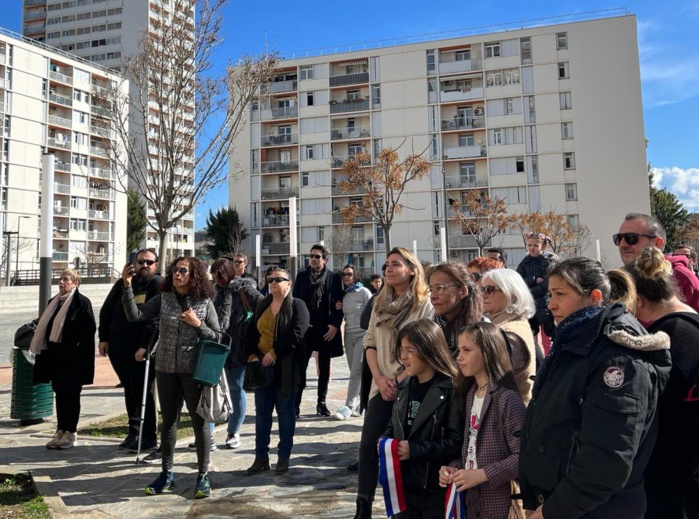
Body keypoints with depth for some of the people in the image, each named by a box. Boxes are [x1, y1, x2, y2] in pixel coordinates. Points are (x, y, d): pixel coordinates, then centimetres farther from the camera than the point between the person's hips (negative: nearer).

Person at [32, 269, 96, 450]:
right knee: (59, 393, 12)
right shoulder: (53, 302, 14)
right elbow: (45, 328, 17)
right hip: (55, 354, 7)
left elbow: (88, 331, -13)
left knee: (70, 394, 1)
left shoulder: (82, 302, -9)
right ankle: (61, 431, 21)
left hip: (72, 357, -7)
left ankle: (70, 433, 10)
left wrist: (78, 352, -18)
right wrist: (43, 351, 9)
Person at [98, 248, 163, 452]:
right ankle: (133, 433, 26)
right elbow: (106, 311, 16)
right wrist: (104, 338, 8)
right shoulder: (123, 284, 11)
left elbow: (157, 319, -16)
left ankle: (149, 437, 8)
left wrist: (145, 346, -21)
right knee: (130, 391, 14)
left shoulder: (160, 286, -8)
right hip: (119, 349, 6)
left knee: (141, 391, -4)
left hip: (143, 351, -6)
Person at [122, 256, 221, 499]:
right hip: (166, 369, 3)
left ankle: (203, 475, 17)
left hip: (194, 369, -2)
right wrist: (127, 286, -17)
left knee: (199, 422, 4)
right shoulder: (163, 298, 2)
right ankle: (167, 474, 28)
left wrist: (198, 324, -17)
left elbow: (217, 337, -2)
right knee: (168, 421, 14)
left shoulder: (204, 302, -4)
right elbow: (135, 315, -9)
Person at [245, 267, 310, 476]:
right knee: (261, 412, 9)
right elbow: (251, 333, 12)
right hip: (262, 366, 5)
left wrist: (274, 352, -20)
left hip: (285, 368, -5)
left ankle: (284, 456, 17)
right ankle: (261, 456, 20)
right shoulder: (262, 306, 13)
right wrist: (252, 355, -4)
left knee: (285, 412, 6)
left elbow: (296, 334, -18)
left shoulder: (297, 305, -5)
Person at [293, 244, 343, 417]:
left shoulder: (334, 278, 1)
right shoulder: (302, 276, 6)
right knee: (300, 366, -2)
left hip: (326, 328, 0)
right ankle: (296, 403, 3)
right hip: (305, 327, 1)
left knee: (324, 367, 8)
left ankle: (321, 403, 18)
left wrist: (335, 325, -10)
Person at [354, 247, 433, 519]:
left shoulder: (425, 304, -9)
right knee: (367, 445, 3)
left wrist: (399, 381, -13)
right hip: (382, 385, 5)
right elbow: (370, 342, 8)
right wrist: (379, 378, -4)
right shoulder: (380, 302, 9)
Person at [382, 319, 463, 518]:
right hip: (403, 485, 6)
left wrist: (414, 450, -22)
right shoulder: (405, 386, 7)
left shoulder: (450, 390, -16)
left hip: (436, 489, -6)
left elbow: (456, 442, -20)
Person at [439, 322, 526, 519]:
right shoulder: (470, 395, 7)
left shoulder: (507, 398, -16)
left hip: (500, 503, -7)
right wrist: (454, 468, -2)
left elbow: (522, 456, -19)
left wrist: (482, 475, -21)